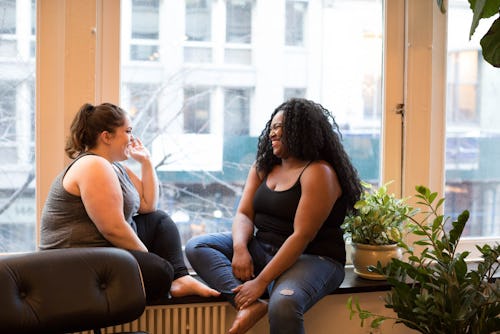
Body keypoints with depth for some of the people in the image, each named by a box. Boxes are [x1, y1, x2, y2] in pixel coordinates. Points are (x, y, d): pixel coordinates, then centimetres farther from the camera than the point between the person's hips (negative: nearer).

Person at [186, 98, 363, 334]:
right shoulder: (263, 168, 13)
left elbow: (302, 236, -20)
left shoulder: (319, 173, -12)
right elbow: (244, 214, 6)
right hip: (262, 249, 8)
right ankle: (252, 305, -27)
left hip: (312, 258, -8)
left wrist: (261, 282, -24)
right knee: (197, 246, -10)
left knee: (283, 304, -39)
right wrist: (240, 248, -18)